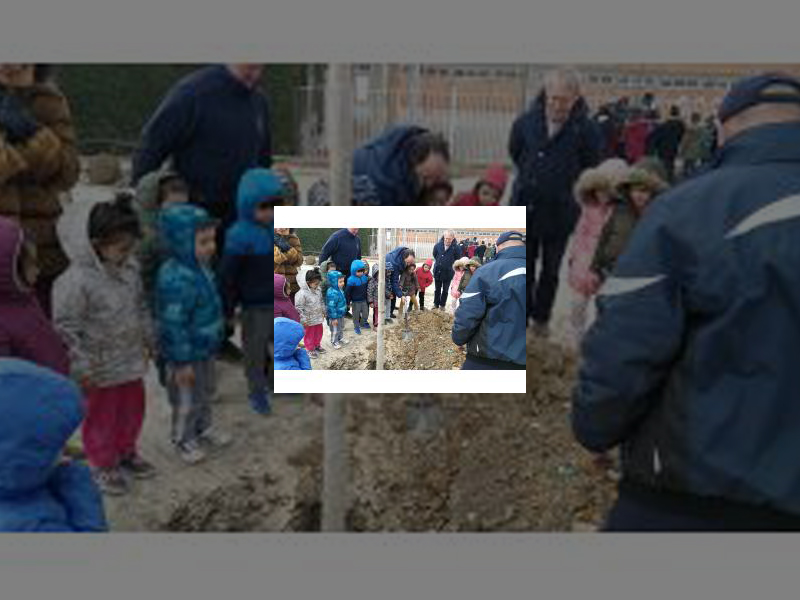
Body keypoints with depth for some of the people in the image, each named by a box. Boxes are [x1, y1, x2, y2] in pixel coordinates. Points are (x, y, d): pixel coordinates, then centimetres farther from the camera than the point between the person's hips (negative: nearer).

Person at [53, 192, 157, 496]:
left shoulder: (130, 268, -4)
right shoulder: (76, 280, -27)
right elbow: (66, 326, -21)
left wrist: (149, 340, 16)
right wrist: (83, 367, -19)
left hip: (132, 359, 7)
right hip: (101, 368, -7)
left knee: (133, 408, 23)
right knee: (101, 415, 12)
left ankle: (126, 452, 46)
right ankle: (103, 466, 32)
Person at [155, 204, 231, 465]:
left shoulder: (201, 267, -3)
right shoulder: (176, 280, -33)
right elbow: (174, 325, -29)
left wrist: (215, 338, 21)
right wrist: (182, 362, -23)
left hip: (207, 348, 9)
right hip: (187, 354, -9)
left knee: (206, 391, 27)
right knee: (187, 400, 12)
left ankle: (204, 427, 49)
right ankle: (184, 439, 34)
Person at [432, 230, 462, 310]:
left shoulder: (456, 248, -16)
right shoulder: (438, 245, -9)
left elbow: (458, 259, -4)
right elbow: (434, 255, 11)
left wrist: (450, 265, -2)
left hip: (448, 273, -2)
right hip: (438, 271, 2)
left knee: (445, 291, 11)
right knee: (437, 290, 15)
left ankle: (442, 305, 25)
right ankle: (436, 304, 28)